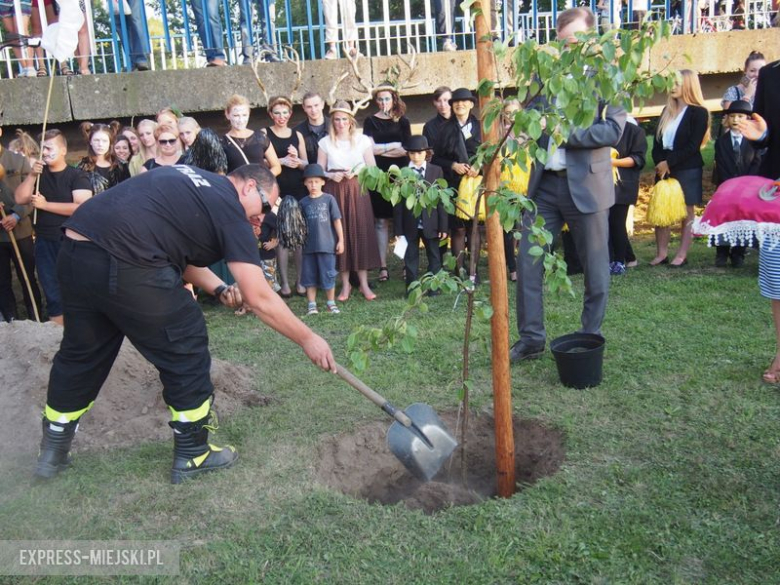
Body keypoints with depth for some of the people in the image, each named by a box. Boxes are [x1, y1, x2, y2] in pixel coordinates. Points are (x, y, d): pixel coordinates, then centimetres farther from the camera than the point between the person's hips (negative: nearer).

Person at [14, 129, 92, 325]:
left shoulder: (77, 175, -4)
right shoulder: (39, 174, 12)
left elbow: (82, 207, -17)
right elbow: (19, 199, 2)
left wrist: (45, 204, -13)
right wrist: (32, 175, -10)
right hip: (44, 242, 5)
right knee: (52, 292, 8)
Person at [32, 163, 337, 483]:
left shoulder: (191, 181, 22)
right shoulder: (228, 208, -1)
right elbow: (258, 298, -4)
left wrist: (218, 288, 15)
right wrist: (308, 339, 6)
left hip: (74, 251, 9)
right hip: (125, 266, -9)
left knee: (80, 355, 24)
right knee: (186, 352, 8)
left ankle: (51, 454, 40)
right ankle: (192, 455, 22)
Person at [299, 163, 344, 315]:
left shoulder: (329, 199, -2)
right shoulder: (303, 202, 4)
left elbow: (337, 221, -1)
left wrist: (341, 240, -2)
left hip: (327, 245, -2)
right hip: (309, 246, 2)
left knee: (328, 275, 4)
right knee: (309, 276, 6)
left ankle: (331, 303, 18)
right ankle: (312, 304, 15)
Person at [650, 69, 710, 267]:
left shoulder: (699, 113, -5)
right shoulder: (667, 111, 13)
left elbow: (693, 146, -12)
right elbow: (657, 140, 7)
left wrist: (669, 162, -15)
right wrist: (660, 162, -9)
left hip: (687, 170, -5)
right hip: (664, 168, 6)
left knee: (686, 213, 1)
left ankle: (682, 255, 5)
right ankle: (661, 253, 9)